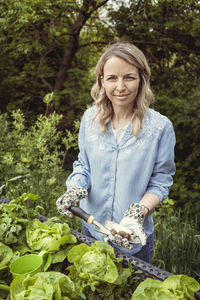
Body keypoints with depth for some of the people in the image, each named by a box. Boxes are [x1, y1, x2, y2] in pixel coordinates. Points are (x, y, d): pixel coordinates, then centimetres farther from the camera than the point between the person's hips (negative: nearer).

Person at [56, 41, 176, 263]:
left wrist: (138, 213, -25)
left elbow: (160, 181, -10)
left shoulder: (160, 126, -16)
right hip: (91, 227, 3)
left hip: (135, 237, -3)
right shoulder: (90, 118, -6)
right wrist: (75, 189, -17)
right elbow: (83, 165, 3)